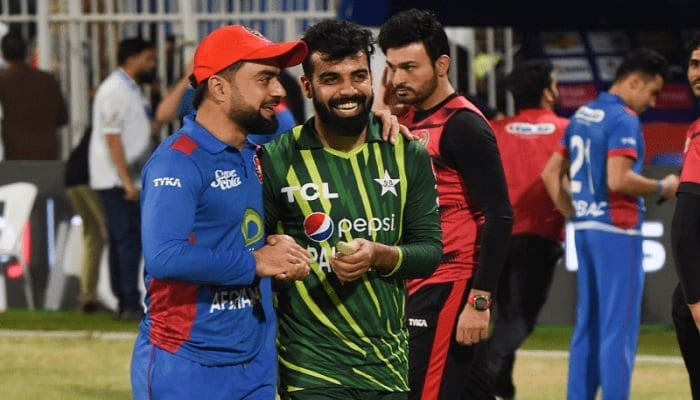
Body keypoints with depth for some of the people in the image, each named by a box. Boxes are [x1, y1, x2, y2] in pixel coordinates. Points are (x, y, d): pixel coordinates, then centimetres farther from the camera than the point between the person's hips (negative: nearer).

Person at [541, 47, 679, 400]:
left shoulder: (582, 116, 14)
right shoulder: (624, 119, -12)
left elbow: (551, 173, 18)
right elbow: (618, 179, -23)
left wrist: (573, 215, 17)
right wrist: (663, 188, -9)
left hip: (585, 229, 9)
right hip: (617, 231, -9)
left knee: (587, 325, 13)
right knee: (619, 328, -6)